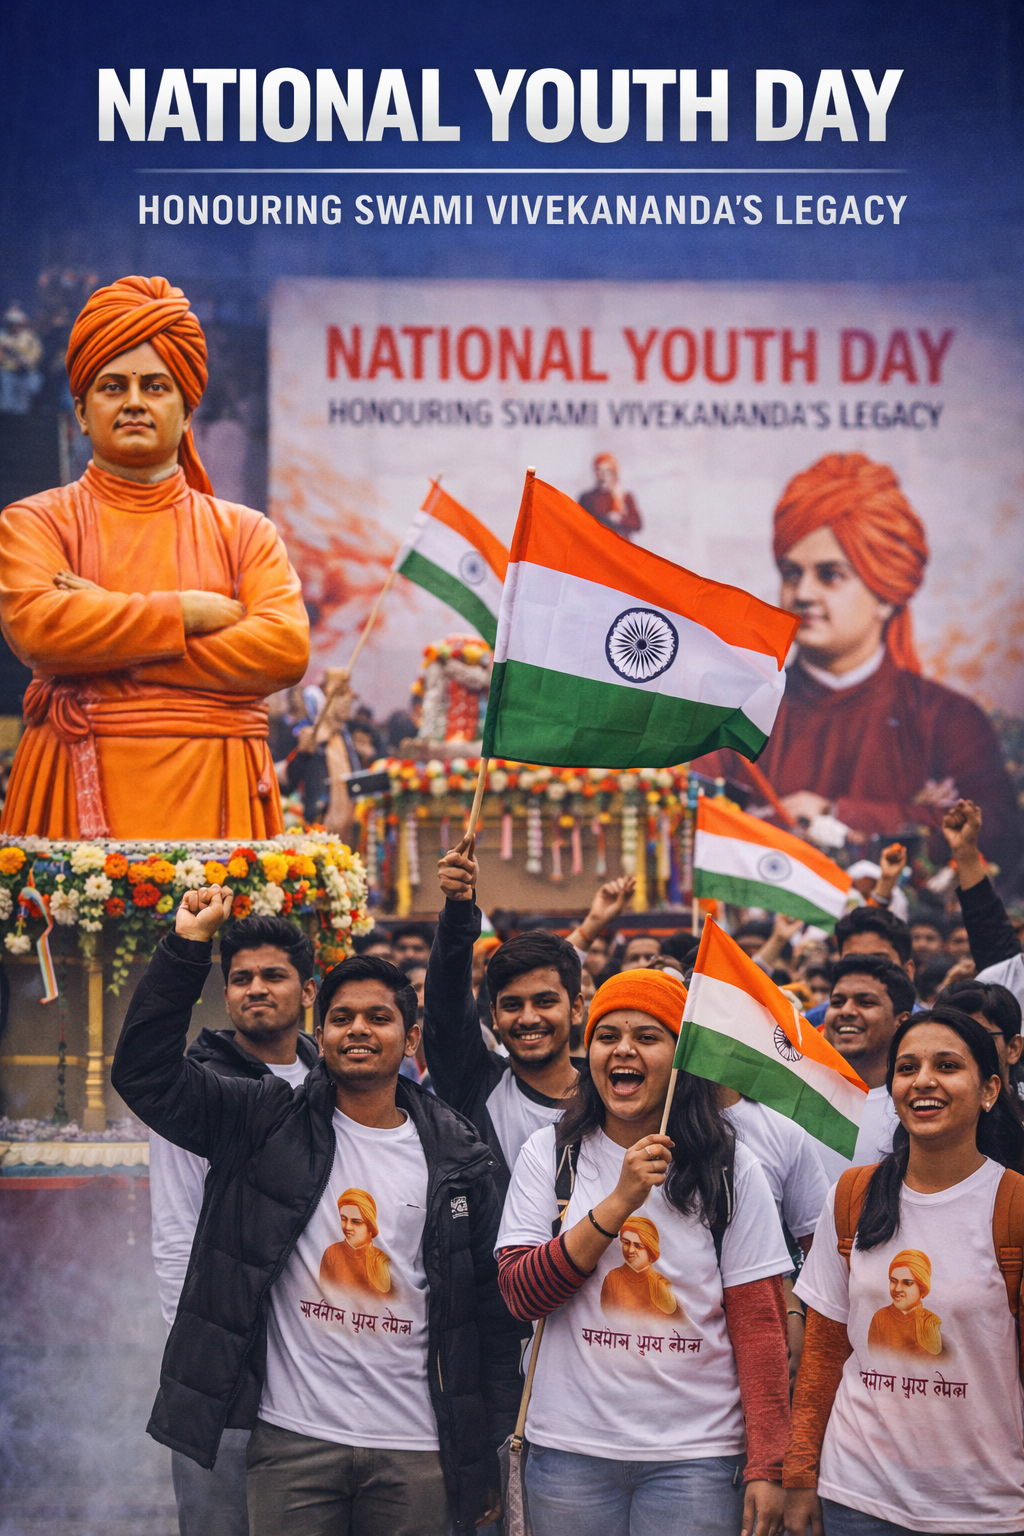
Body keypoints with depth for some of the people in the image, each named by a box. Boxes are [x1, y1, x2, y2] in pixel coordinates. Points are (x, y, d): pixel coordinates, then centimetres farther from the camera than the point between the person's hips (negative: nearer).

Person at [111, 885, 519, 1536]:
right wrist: (188, 944, -9)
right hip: (293, 1441, -1)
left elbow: (491, 1310, 7)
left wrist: (488, 1455, 5)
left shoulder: (456, 1157, 5)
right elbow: (146, 1070, -4)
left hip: (416, 1454, 1)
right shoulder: (270, 1124, 4)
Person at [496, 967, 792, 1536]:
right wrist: (619, 1202, -15)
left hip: (696, 1458, -1)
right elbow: (520, 1294, -6)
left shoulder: (731, 1167, 1)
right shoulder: (548, 1153, 4)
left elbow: (759, 1323, -1)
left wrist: (765, 1467, -6)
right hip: (571, 1449, 1)